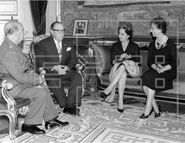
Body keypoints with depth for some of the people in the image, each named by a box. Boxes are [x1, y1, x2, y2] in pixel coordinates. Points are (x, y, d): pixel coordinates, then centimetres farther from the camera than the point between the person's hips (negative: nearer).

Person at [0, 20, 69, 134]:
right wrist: (37, 79, -14)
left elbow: (23, 68, 16)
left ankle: (51, 119, 15)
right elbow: (20, 77, -27)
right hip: (13, 88, -11)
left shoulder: (11, 46, 9)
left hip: (18, 82, 11)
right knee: (41, 93, -19)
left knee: (44, 88, 10)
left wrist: (34, 75, 2)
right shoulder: (10, 51, -26)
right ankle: (29, 124, -3)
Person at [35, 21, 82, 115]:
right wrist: (54, 67, -23)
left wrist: (67, 67, -13)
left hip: (65, 70, 4)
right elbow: (39, 62, -9)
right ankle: (65, 104, -25)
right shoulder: (42, 44, 0)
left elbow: (73, 59, 10)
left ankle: (70, 105, -25)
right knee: (54, 81, -36)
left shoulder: (68, 43, 15)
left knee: (77, 77, -25)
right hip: (49, 72, -3)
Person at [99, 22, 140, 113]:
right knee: (123, 74, -38)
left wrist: (128, 56, -16)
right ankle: (120, 102, -44)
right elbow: (112, 60, 7)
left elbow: (137, 61, 0)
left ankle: (108, 90, -43)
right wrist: (118, 60, -15)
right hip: (117, 68, 1)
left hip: (131, 69, -1)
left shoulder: (134, 46, 9)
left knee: (122, 65, -38)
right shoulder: (115, 46, 15)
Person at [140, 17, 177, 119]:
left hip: (168, 71, -4)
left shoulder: (170, 44, -2)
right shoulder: (152, 44, 13)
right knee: (145, 78, -27)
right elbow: (149, 62, 8)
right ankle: (156, 109, -19)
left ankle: (147, 110, -26)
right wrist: (156, 67, -14)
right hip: (154, 71, 5)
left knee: (151, 78, -32)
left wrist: (164, 68, -22)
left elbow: (174, 63, -5)